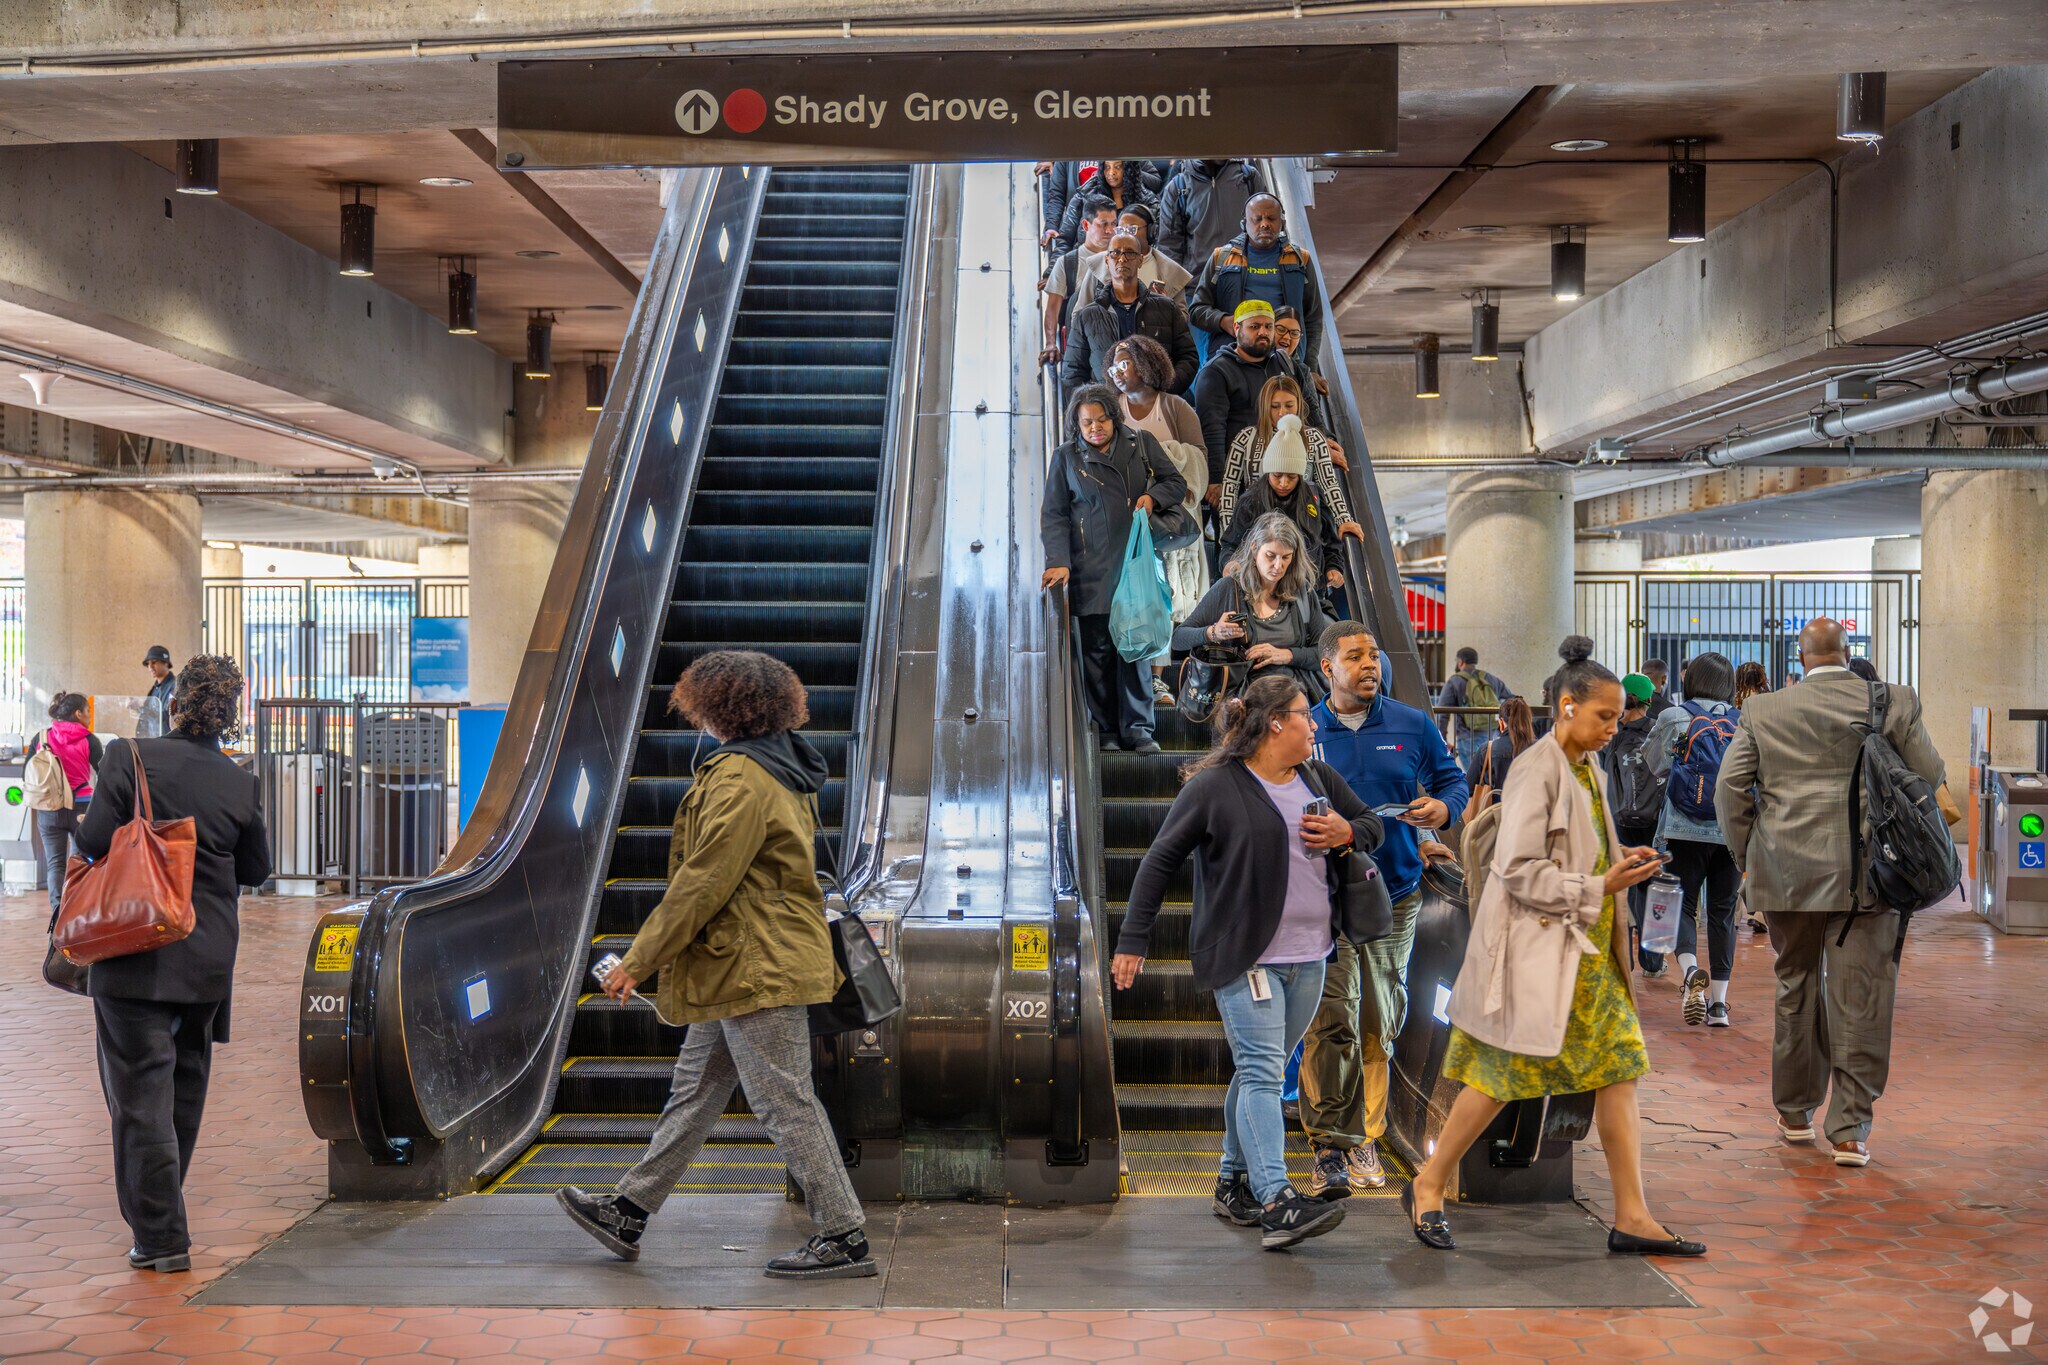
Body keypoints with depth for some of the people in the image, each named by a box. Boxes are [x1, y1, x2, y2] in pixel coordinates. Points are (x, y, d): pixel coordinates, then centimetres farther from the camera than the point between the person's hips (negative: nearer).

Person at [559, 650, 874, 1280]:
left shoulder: (739, 777, -18)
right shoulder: (779, 769, 14)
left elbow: (703, 883, -20)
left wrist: (638, 960, -12)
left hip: (757, 967, -11)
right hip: (752, 965, 11)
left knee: (787, 1103, -4)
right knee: (694, 1091, 17)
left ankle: (844, 1237, 3)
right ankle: (629, 1212, 29)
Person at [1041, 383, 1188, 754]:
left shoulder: (1141, 443, 7)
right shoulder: (1067, 457, 5)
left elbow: (1177, 483, 15)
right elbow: (1054, 515, 3)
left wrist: (1153, 495, -7)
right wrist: (1058, 561, -9)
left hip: (1135, 561, 1)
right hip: (1091, 568, -1)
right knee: (1097, 649, 0)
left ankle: (1137, 729, 8)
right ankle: (1105, 730, 9)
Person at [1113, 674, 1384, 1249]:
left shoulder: (1319, 778, 12)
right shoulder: (1214, 786, -8)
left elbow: (1372, 824, 24)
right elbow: (1160, 861, -6)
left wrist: (1347, 833, -1)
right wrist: (1133, 939, -8)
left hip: (1307, 956, 7)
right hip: (1244, 957, -7)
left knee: (1260, 1071, 13)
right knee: (1261, 1073, -13)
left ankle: (1234, 1184, 25)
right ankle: (1277, 1203, -20)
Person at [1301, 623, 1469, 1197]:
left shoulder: (1413, 726, 7)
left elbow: (1453, 779, 14)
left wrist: (1443, 807, -8)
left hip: (1394, 891, 2)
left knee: (1378, 1024, 9)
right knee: (1332, 1020, -13)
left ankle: (1363, 1139, 23)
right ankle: (1329, 1145, -7)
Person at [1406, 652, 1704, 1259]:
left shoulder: (1590, 772, 13)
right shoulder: (1536, 771, -14)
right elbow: (1518, 870, -19)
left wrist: (1619, 863, 6)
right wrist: (1600, 886, -19)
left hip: (1588, 952, 9)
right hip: (1536, 949, -8)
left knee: (1620, 1064, 3)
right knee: (1502, 1074, 0)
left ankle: (1632, 1218, 8)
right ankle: (1427, 1187, 17)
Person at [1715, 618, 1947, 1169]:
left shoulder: (1762, 711, 1)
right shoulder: (1893, 702, -1)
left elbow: (1729, 788, -1)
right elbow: (1930, 775, 2)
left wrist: (1745, 855, 10)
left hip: (1787, 872, 2)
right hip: (1867, 873, -1)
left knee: (1796, 990, 16)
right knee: (1859, 999, 2)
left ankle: (1795, 1112, 27)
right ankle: (1850, 1130, 3)